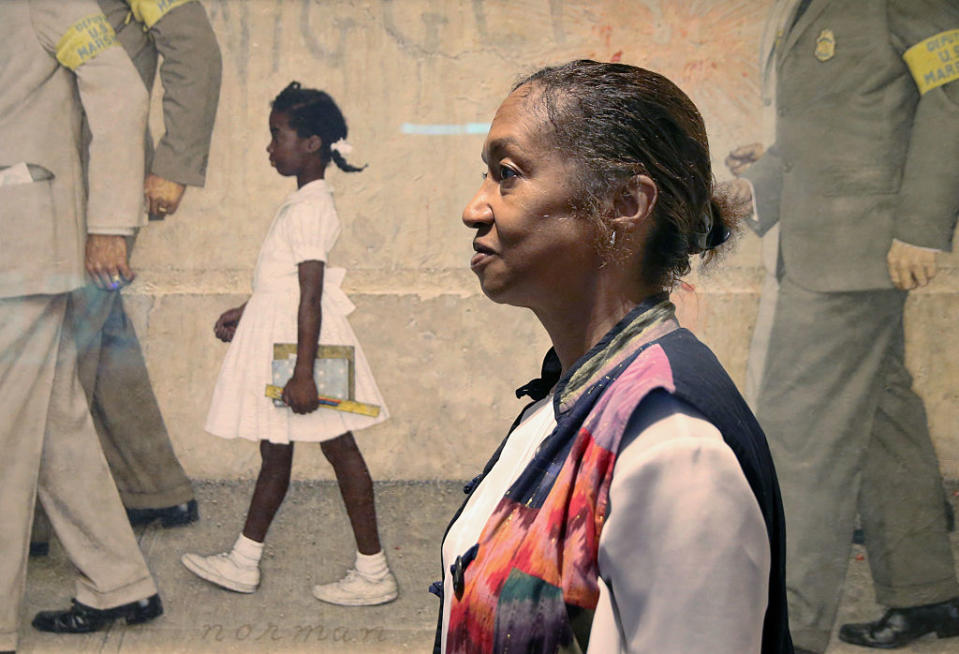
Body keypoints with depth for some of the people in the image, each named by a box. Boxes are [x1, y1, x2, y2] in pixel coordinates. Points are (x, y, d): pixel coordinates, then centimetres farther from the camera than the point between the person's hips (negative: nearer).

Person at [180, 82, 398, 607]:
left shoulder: (308, 209, -18)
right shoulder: (307, 202, 12)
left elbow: (311, 295, -23)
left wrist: (303, 372, -25)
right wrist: (245, 311, 33)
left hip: (300, 339, -10)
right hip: (276, 334, 10)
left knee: (339, 448, -4)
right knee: (274, 449, 16)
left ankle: (374, 573, 2)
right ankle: (243, 563, 27)